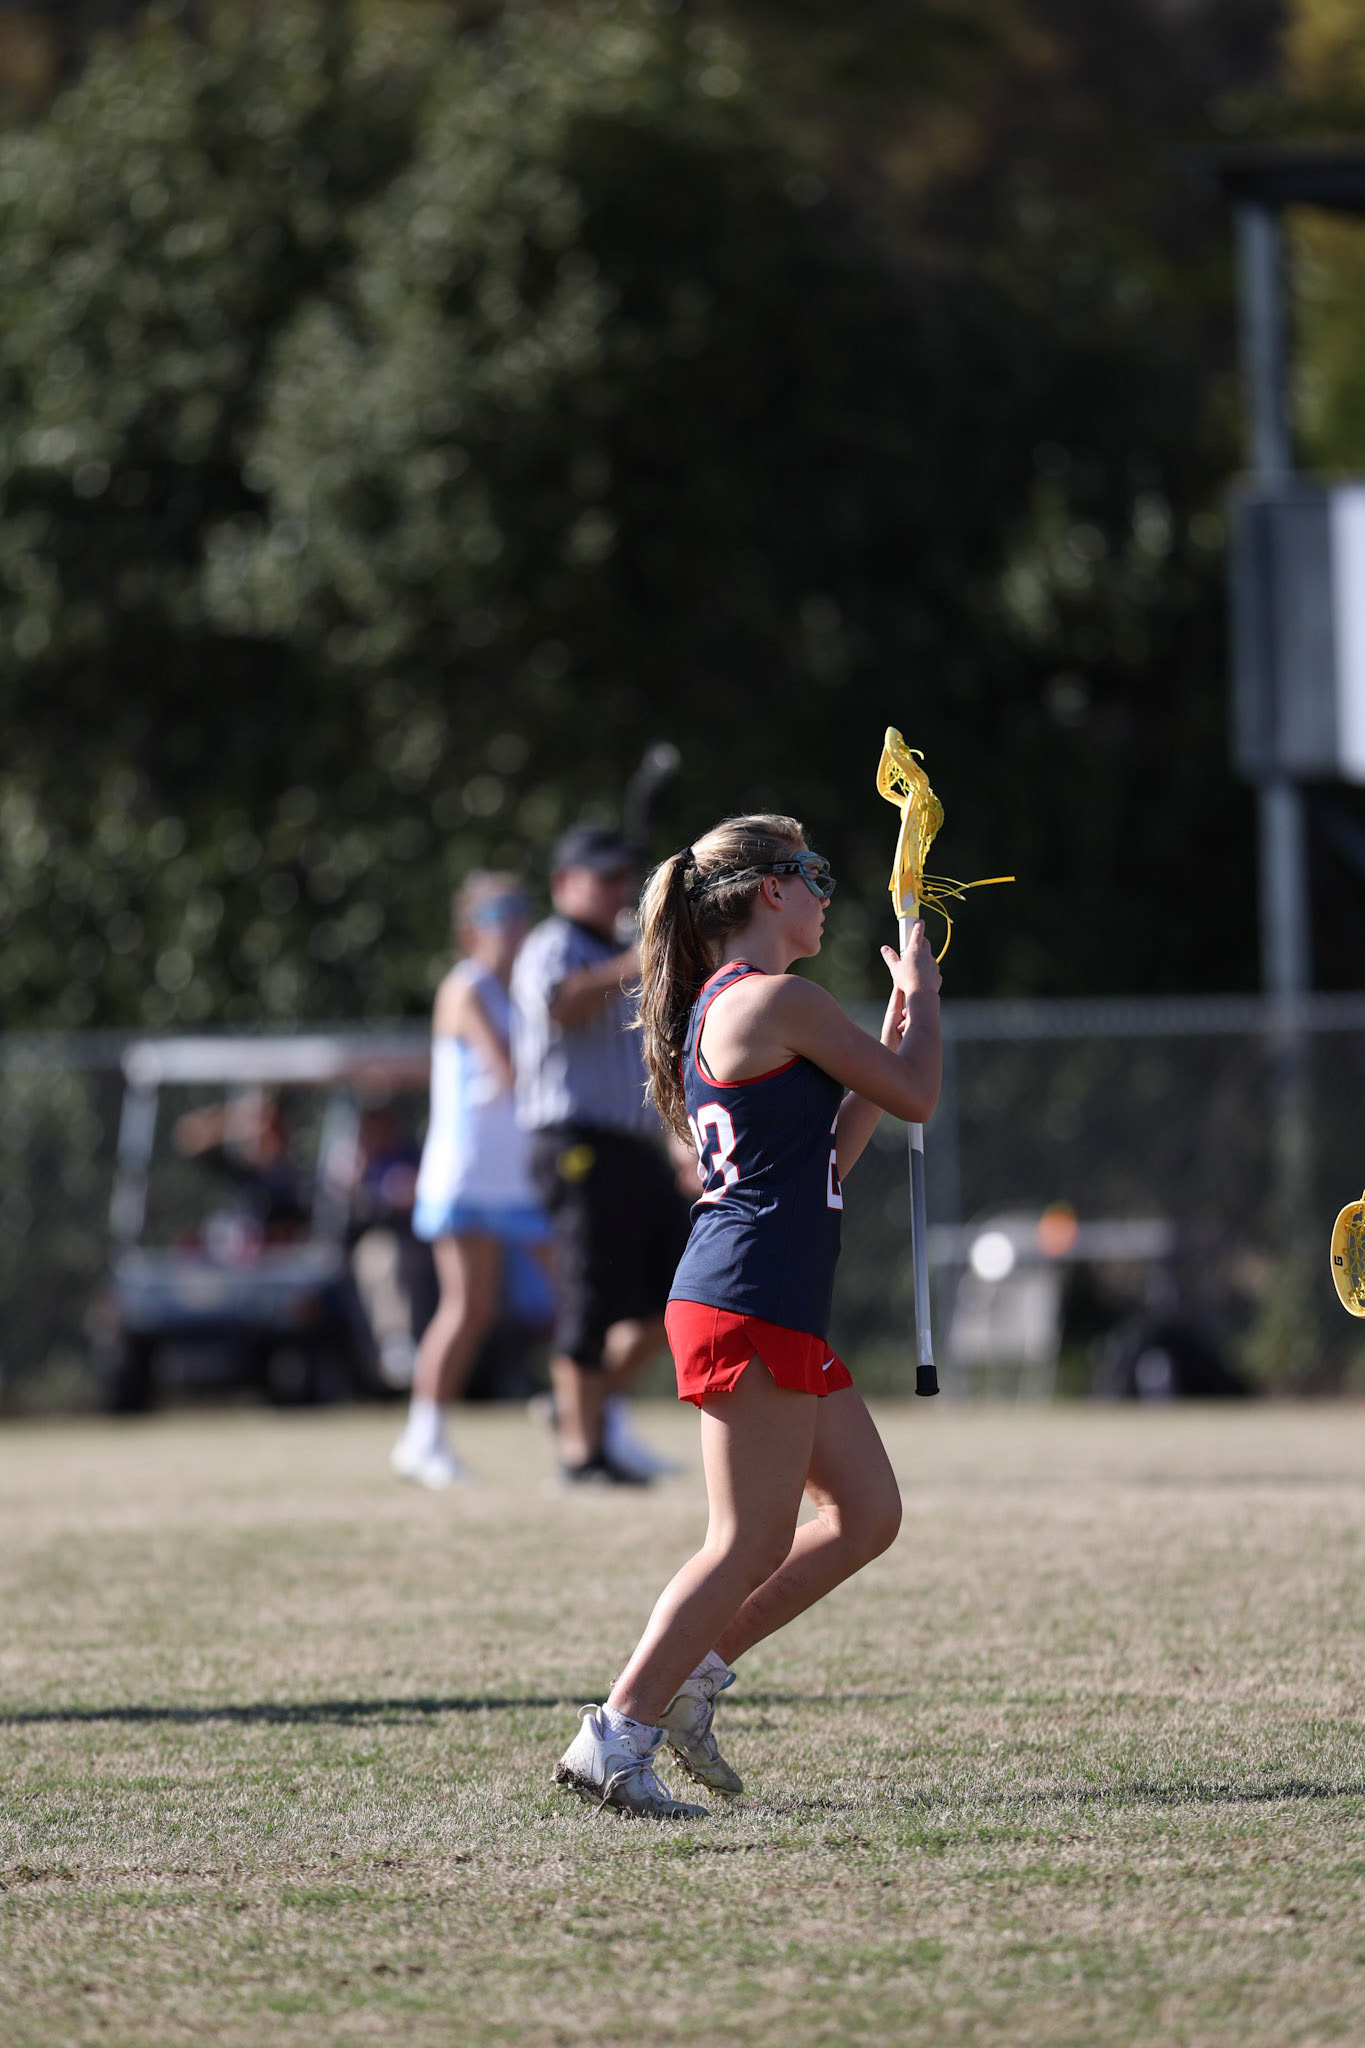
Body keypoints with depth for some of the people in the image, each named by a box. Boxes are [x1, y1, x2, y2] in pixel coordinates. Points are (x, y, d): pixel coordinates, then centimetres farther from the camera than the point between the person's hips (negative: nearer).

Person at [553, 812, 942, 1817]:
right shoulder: (780, 1000, -11)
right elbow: (917, 1095, -4)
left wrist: (899, 1018, 25)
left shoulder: (716, 1008, 19)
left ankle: (693, 1670, 15)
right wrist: (923, 991, 13)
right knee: (752, 1542, -8)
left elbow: (830, 1149, 24)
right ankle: (616, 1736, -9)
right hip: (750, 1304, -10)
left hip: (783, 1315, 10)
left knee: (868, 1513, 13)